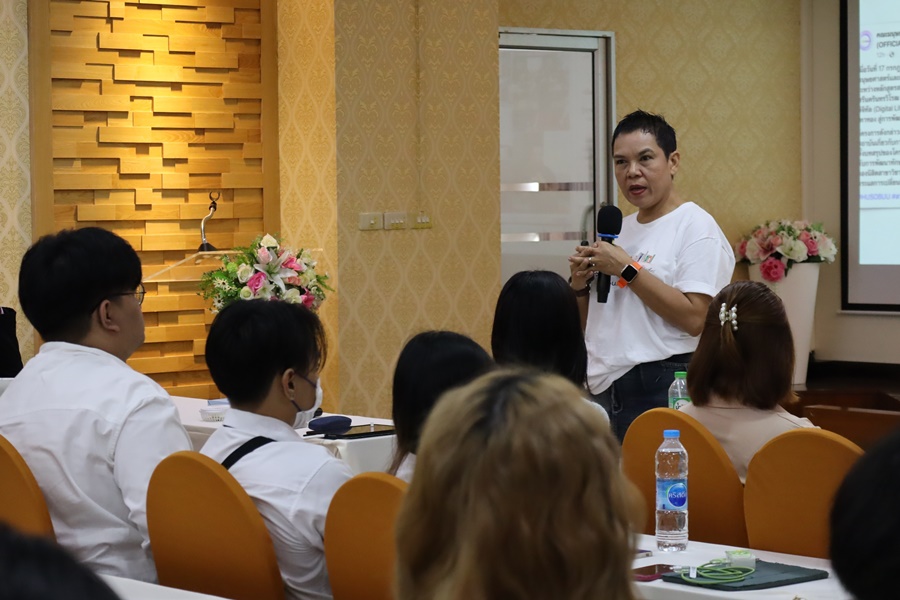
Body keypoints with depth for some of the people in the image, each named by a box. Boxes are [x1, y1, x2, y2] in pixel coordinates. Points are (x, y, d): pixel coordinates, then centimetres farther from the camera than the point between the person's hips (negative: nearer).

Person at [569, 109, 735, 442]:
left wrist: (627, 270, -16)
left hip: (661, 390, -7)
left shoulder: (696, 227, -7)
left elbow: (694, 318, -19)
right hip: (604, 388, 7)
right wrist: (581, 284, 1)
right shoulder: (619, 228, 17)